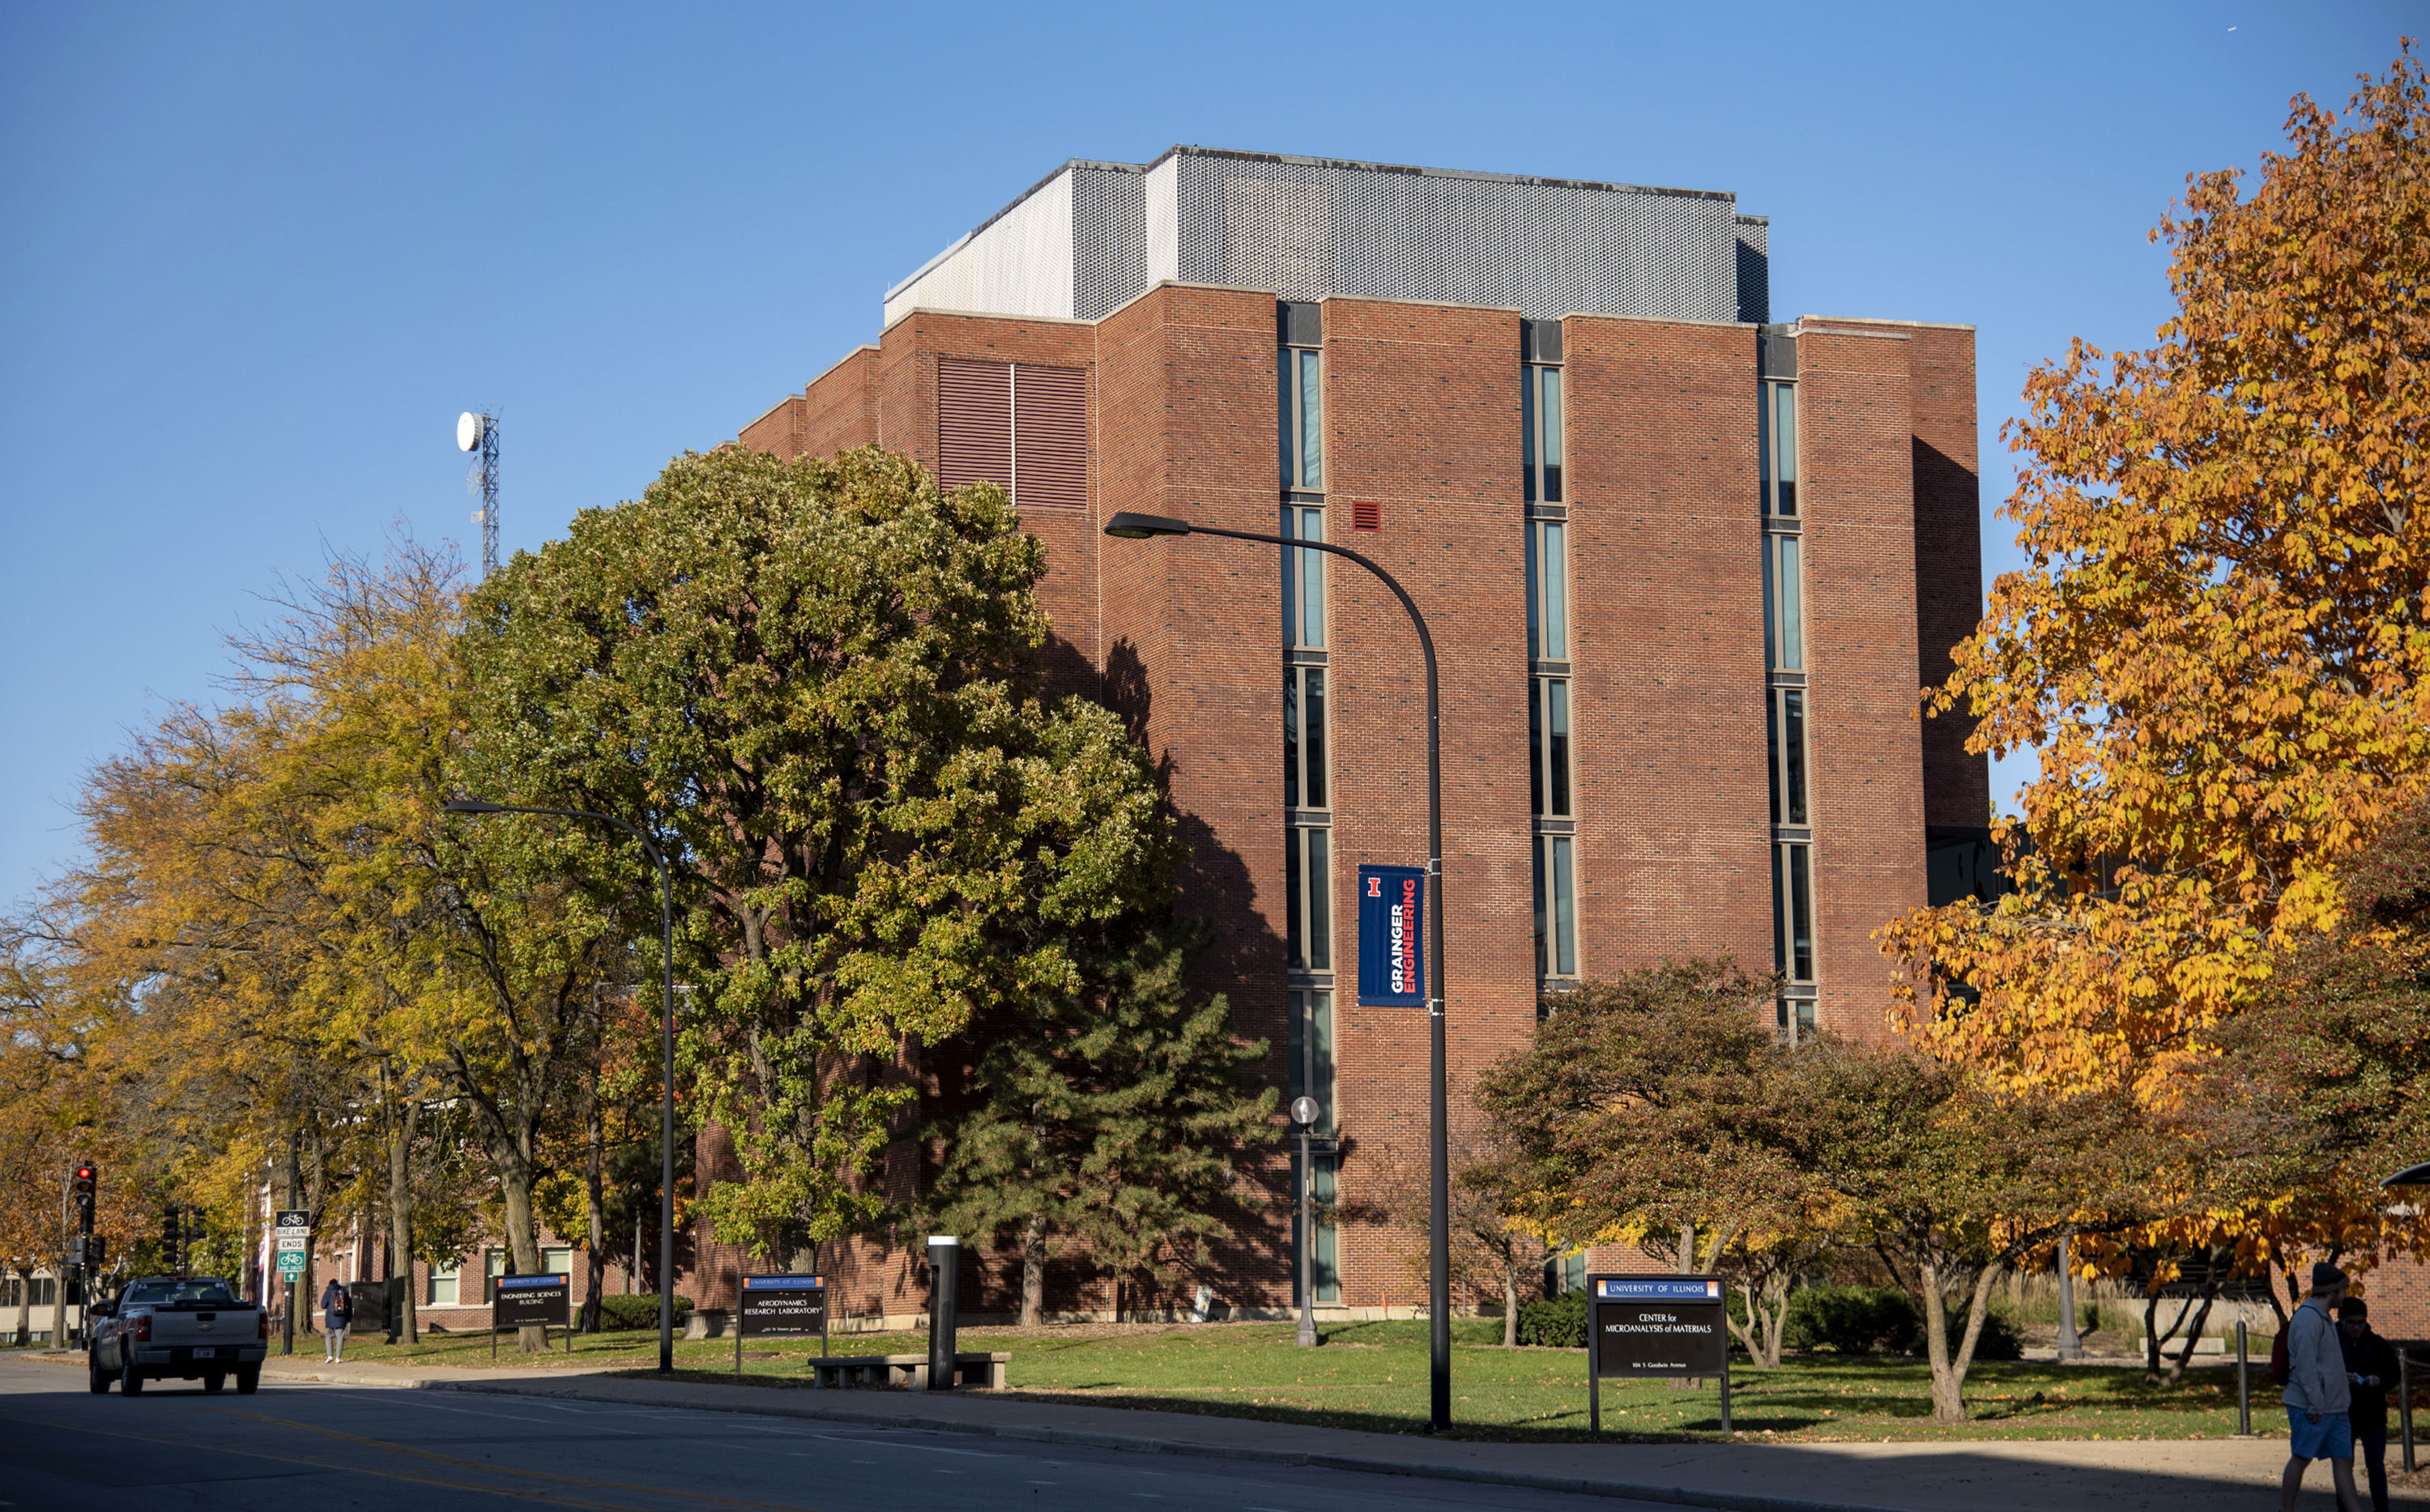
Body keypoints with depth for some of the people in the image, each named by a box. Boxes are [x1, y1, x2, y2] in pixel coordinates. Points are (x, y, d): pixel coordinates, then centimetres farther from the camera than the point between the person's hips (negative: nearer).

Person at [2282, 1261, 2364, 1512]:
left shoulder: (2324, 1319, 18)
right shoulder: (2308, 1318, -15)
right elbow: (2305, 1365, -20)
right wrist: (2315, 1404, -21)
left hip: (2334, 1407, 10)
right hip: (2310, 1407, -10)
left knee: (2343, 1460, 5)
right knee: (2300, 1459, -1)